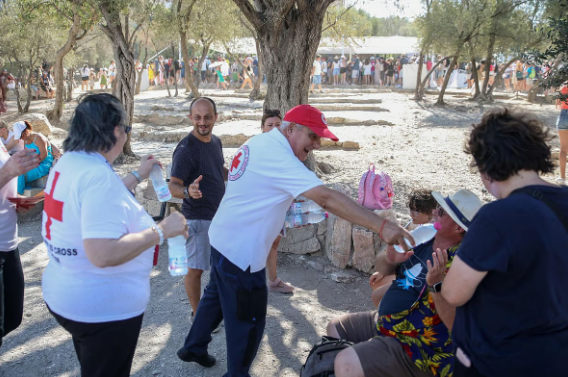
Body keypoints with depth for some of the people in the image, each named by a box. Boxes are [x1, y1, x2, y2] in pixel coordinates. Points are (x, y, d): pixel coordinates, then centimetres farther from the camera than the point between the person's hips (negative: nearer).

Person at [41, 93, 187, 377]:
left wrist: (138, 176, 24)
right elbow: (103, 254, -37)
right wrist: (161, 231, -29)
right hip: (104, 307, -9)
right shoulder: (99, 175, -29)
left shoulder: (67, 162, 2)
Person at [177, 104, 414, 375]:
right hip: (240, 250, -10)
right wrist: (382, 226, -36)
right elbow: (327, 198, -34)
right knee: (247, 321, 6)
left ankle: (193, 348, 46)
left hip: (223, 238, 10)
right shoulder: (277, 157, -26)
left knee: (216, 297, 28)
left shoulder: (260, 142, 4)